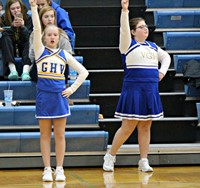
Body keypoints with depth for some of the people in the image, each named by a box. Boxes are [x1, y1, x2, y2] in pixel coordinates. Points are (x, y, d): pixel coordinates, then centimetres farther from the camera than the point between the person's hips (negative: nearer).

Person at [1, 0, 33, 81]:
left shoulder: (28, 18, -3)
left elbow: (28, 37, -14)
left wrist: (23, 26, -32)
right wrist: (12, 26, -29)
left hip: (24, 49, -1)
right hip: (10, 49, 1)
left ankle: (25, 71, -52)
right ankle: (13, 70, -47)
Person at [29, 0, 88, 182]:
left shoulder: (64, 54, 6)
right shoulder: (40, 51, 1)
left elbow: (83, 72, 10)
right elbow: (36, 29, -12)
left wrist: (72, 88, 0)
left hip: (60, 96, 1)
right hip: (44, 96, -1)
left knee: (60, 135, 4)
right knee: (45, 135, 4)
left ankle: (59, 169, 10)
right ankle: (47, 169, 9)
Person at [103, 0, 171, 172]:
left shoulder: (152, 47, 15)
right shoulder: (128, 45, -2)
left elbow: (166, 57, 30)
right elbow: (124, 29, -19)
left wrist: (163, 71, 12)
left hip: (151, 91, 6)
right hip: (133, 89, -6)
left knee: (145, 126, 6)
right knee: (128, 127, -5)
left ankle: (144, 161, 10)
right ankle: (110, 156, 9)